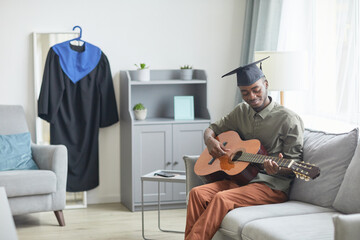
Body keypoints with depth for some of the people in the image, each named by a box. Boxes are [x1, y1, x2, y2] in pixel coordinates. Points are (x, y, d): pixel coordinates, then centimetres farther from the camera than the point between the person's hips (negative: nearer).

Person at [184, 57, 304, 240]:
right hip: (239, 177, 6)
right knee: (197, 193, -20)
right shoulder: (242, 112, 14)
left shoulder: (288, 119, -5)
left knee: (222, 199, -31)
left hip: (272, 185, -6)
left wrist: (278, 169, -28)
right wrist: (210, 141, 1)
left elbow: (294, 165, -4)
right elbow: (212, 128, 26)